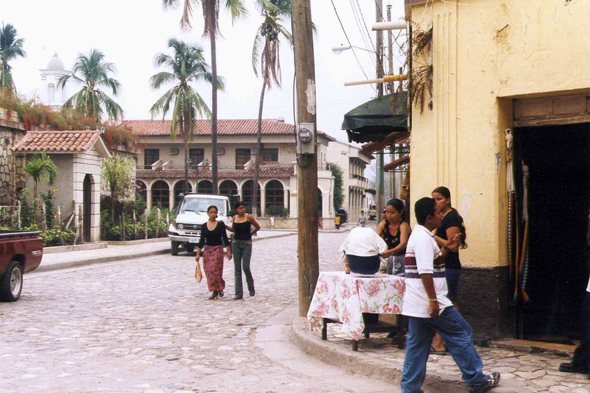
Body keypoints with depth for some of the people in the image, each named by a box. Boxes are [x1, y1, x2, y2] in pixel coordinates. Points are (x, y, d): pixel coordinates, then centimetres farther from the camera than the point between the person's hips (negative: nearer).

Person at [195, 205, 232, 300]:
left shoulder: (220, 224, -2)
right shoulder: (204, 226, 5)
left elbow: (225, 238, 1)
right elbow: (202, 240, 9)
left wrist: (229, 251, -4)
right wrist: (198, 254, 6)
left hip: (218, 249, -3)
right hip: (207, 249, 3)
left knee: (214, 269, -15)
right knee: (208, 271, 1)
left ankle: (216, 290, -1)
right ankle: (218, 289, 13)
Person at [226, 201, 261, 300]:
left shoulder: (249, 217, -7)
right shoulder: (234, 218, 4)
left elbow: (258, 227, 6)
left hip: (247, 244, -4)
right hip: (236, 243, 4)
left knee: (246, 268, -8)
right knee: (237, 269, 2)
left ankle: (251, 288, 17)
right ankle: (238, 293, 5)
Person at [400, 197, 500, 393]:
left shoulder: (418, 235, 17)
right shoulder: (423, 238, -16)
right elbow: (425, 272, -24)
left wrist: (446, 247, 16)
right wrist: (433, 300, -24)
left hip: (416, 304, 10)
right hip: (429, 302, -10)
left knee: (417, 344, 10)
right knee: (461, 334, 3)